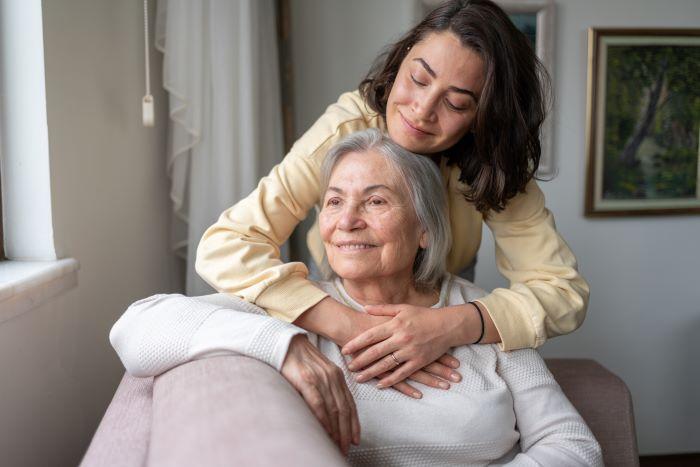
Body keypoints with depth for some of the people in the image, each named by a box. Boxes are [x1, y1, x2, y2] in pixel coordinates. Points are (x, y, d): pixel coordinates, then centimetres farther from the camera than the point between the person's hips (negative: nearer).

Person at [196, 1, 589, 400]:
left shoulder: (493, 166, -24)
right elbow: (223, 247, -35)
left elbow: (564, 290, -27)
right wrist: (348, 324, -47)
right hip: (337, 303, -3)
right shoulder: (344, 132, -30)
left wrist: (452, 326, -45)